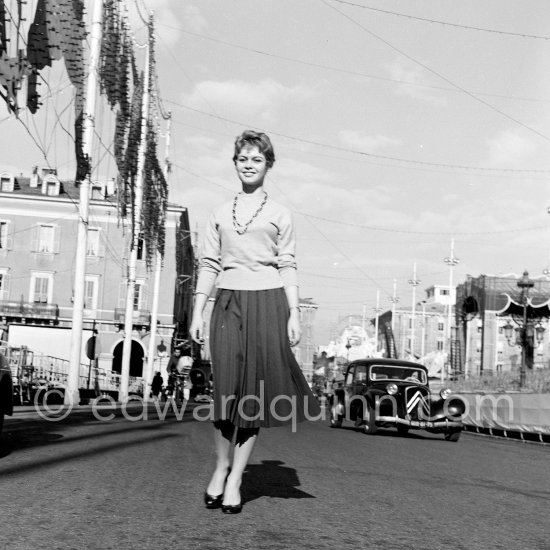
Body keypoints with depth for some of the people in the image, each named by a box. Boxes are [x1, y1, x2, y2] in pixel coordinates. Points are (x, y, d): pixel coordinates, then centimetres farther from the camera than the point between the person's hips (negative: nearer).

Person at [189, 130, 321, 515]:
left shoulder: (279, 215, 9)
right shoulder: (220, 214, 15)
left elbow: (287, 266, 5)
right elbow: (209, 264, 13)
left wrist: (294, 314, -4)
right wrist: (198, 313, 6)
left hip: (267, 302, -1)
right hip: (228, 302, 1)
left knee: (255, 390, -2)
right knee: (227, 387, -5)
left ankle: (235, 479, 5)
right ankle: (221, 467, 10)